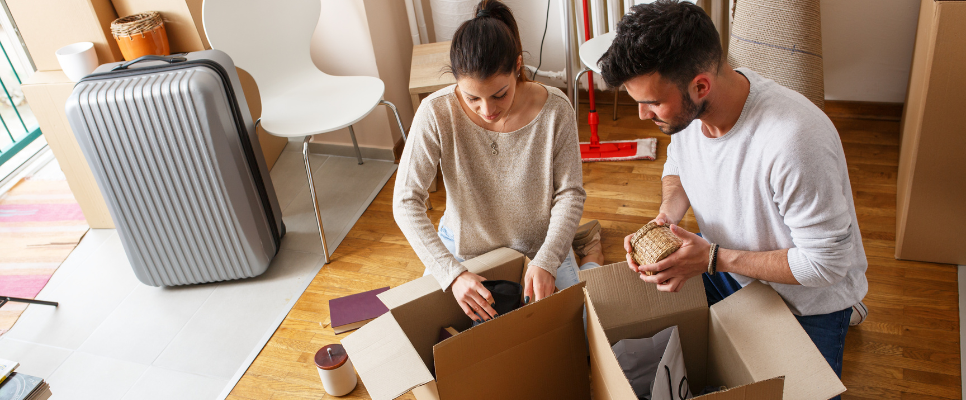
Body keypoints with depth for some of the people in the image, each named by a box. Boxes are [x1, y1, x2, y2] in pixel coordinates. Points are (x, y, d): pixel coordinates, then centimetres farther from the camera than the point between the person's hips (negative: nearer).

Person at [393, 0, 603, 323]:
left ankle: (588, 251, 37)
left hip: (540, 246, 0)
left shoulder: (555, 109, -24)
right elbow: (406, 202, -24)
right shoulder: (436, 113, -27)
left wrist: (546, 261, -29)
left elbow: (570, 193, -15)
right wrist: (451, 273, -35)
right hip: (462, 250, 1)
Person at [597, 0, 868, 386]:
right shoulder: (682, 104, -18)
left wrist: (713, 259, -30)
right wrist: (666, 217, -16)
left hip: (807, 293, -5)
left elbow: (826, 263, -30)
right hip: (726, 265, 6)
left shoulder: (795, 141, -41)